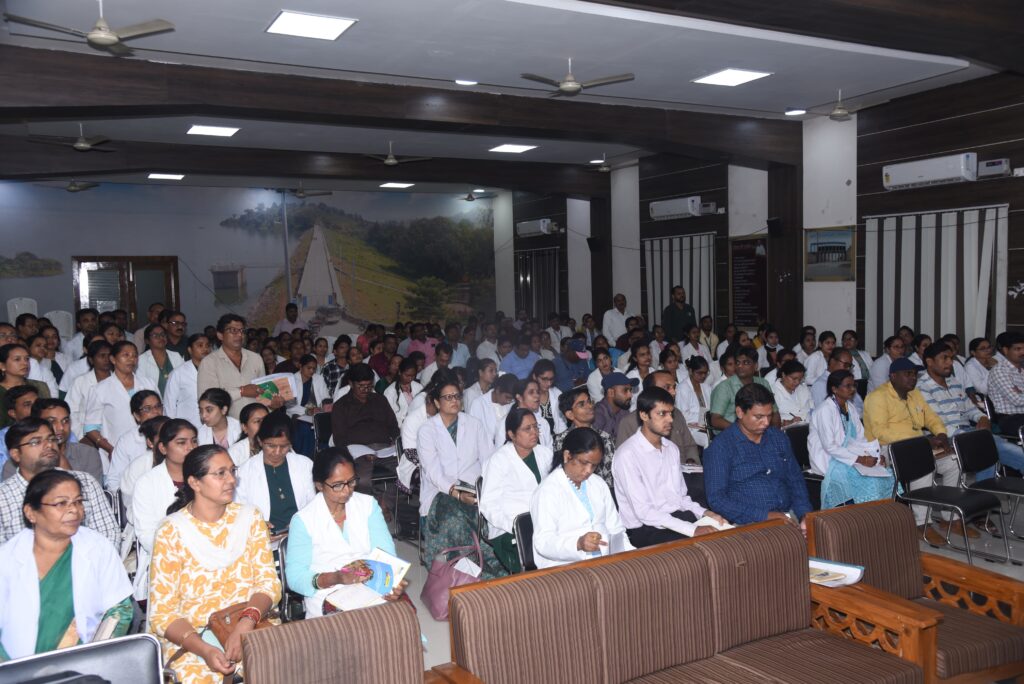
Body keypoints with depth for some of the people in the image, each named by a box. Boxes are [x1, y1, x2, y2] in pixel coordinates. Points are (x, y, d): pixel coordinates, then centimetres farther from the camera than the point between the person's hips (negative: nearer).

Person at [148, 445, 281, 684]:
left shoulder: (249, 518, 4)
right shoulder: (171, 532, -4)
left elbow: (269, 582, 0)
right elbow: (162, 612, -6)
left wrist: (246, 623, -20)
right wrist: (204, 650, -21)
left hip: (251, 629, 2)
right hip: (191, 637, -2)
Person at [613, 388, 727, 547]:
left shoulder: (672, 449, 13)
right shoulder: (628, 455, -14)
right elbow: (643, 511, -18)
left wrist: (706, 514, -3)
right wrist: (692, 530, -22)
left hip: (679, 518, 8)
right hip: (645, 529, -8)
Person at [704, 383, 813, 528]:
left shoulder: (779, 438, 13)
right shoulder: (720, 447, -6)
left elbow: (795, 480, 18)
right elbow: (716, 499, -12)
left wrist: (805, 514, 0)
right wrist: (765, 516, -17)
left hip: (787, 517, 6)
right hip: (748, 525, -6)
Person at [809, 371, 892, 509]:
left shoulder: (851, 408, 11)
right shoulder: (825, 411, -15)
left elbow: (861, 439, 12)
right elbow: (829, 447, -20)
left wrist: (876, 455, -6)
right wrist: (859, 459, -22)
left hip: (847, 454, 8)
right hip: (829, 460, -8)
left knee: (884, 473, -13)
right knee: (866, 477, -26)